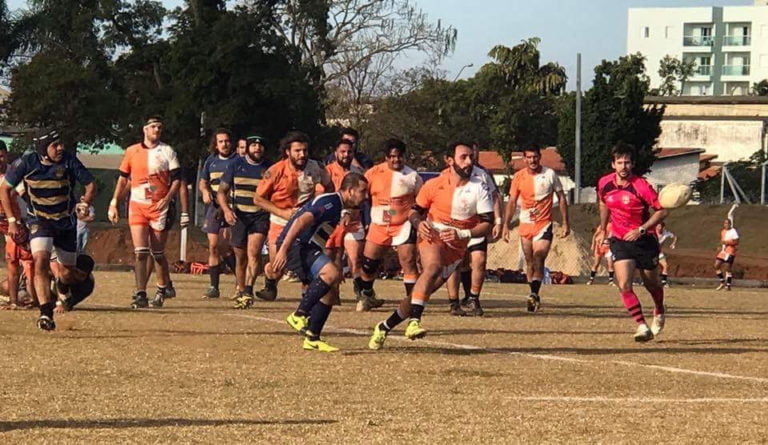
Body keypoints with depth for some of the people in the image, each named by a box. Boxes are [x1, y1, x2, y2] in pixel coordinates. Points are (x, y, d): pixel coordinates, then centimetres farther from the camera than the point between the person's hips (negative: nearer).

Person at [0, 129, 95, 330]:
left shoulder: (69, 161, -12)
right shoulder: (27, 162, -13)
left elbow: (90, 184, -3)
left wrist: (85, 203, -20)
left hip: (66, 222, 2)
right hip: (39, 222, -2)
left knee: (69, 273, 9)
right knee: (41, 261, -26)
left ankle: (62, 282, 48)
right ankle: (46, 313, -26)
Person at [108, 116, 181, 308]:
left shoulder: (167, 151, 3)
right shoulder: (132, 152, 8)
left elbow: (177, 179, 0)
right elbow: (123, 178, 15)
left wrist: (167, 199, -14)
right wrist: (114, 204, 10)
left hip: (159, 207, -1)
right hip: (137, 206, 1)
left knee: (158, 253, 5)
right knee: (140, 252, -8)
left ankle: (163, 288, 24)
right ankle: (141, 295, -8)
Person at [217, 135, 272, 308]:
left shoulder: (269, 168, 4)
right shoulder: (236, 165, 5)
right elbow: (222, 191, 7)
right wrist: (226, 210, -10)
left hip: (260, 216, -2)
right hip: (238, 216, 2)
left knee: (253, 252, -20)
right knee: (241, 258, 8)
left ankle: (248, 291, -28)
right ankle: (241, 292, 24)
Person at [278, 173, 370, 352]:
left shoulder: (336, 206, 19)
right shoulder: (330, 202, -14)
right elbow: (301, 221, -27)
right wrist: (283, 251, -35)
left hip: (305, 248, 11)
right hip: (295, 245, -11)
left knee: (327, 295, 8)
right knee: (332, 273, -28)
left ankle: (312, 339, 12)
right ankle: (299, 315, -22)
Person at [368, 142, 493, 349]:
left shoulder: (479, 189, -6)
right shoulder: (434, 185, -3)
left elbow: (486, 224, -7)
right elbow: (414, 211, 8)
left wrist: (462, 234, -22)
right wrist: (419, 223, -15)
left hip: (456, 248, 2)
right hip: (432, 238, -2)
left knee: (422, 292, 2)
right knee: (433, 266, -35)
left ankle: (384, 327, 19)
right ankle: (414, 321, -41)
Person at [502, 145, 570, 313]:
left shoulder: (550, 174, -3)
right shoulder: (519, 177, 1)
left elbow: (561, 198, 4)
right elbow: (512, 202, 7)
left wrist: (565, 223, 0)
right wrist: (506, 226, 0)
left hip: (544, 225, -3)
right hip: (525, 224, 3)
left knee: (538, 258, -18)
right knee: (529, 262, 7)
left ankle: (534, 294, -24)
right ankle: (534, 296, 16)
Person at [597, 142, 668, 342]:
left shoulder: (641, 186, -18)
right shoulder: (604, 183, -4)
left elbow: (661, 211, -14)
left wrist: (641, 230, -22)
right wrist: (603, 229, 24)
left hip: (644, 240, -2)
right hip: (619, 241, 2)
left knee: (651, 284, 15)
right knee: (624, 285, -17)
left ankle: (659, 312, 47)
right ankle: (642, 326, -15)